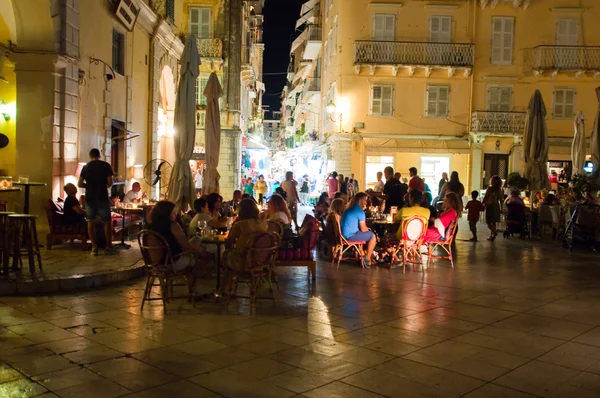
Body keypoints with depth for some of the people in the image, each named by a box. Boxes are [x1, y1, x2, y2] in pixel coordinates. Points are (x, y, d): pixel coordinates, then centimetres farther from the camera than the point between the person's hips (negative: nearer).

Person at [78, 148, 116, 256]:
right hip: (102, 197, -2)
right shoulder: (105, 166, -2)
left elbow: (79, 184, 2)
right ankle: (109, 247, 2)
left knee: (91, 222, 6)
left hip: (89, 197, 3)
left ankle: (94, 247, 4)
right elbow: (110, 182, -7)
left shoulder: (85, 167, 6)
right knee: (107, 221, 5)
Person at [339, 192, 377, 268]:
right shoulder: (360, 211, -14)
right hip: (350, 235, -10)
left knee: (367, 233, 28)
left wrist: (367, 229, 22)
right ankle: (367, 259, 7)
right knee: (373, 236, 1)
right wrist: (369, 230, 10)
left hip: (344, 234, 10)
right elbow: (363, 229, -12)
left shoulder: (350, 209, 17)